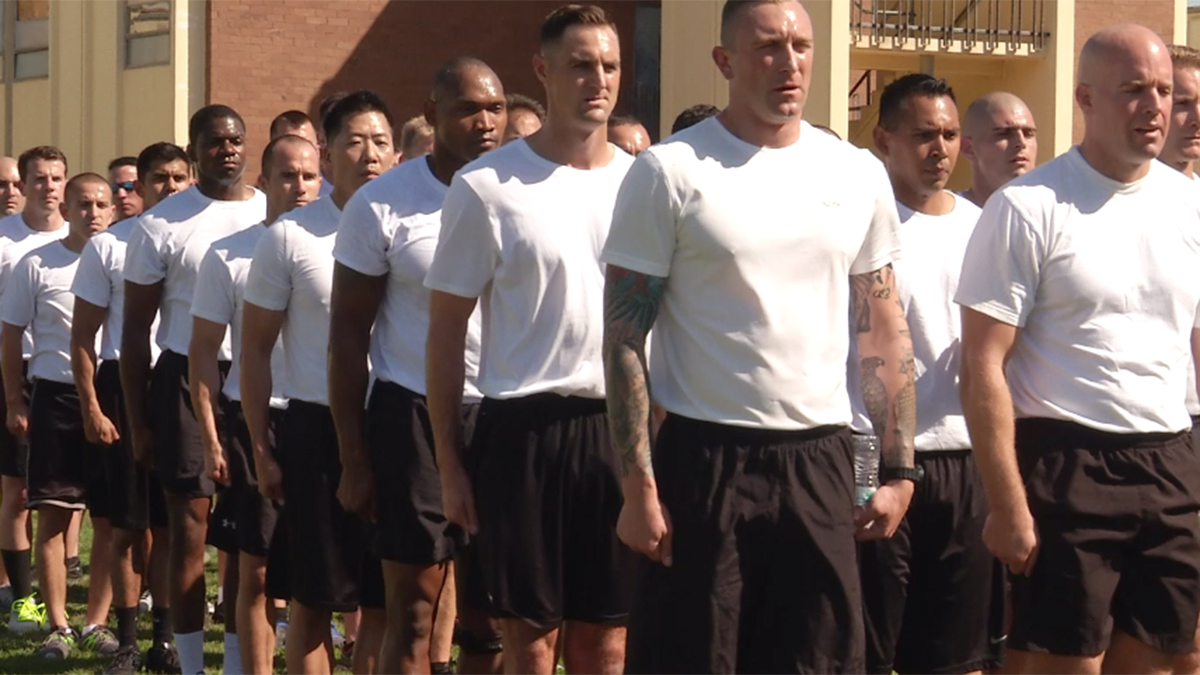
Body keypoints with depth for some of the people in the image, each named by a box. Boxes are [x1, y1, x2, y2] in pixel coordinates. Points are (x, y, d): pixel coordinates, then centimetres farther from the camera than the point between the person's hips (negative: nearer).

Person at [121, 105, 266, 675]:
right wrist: (136, 420, 0)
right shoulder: (161, 226, -1)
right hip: (187, 378, -2)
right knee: (189, 521, 0)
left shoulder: (275, 215, 6)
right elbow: (136, 329, 3)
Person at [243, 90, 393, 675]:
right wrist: (261, 452, -2)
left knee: (384, 601, 6)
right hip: (317, 430, -2)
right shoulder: (289, 237, -2)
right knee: (313, 599, 3)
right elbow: (255, 348, 2)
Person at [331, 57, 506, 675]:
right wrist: (354, 460, -2)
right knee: (413, 617, 0)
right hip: (415, 418, -2)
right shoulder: (382, 205, -4)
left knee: (492, 619, 6)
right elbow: (348, 336, 1)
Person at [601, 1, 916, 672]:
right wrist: (639, 483, -12)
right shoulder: (671, 171, -5)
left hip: (821, 459, 4)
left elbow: (886, 331, 12)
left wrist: (900, 469, 6)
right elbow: (625, 336, -6)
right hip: (704, 458, -3)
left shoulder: (860, 175, 7)